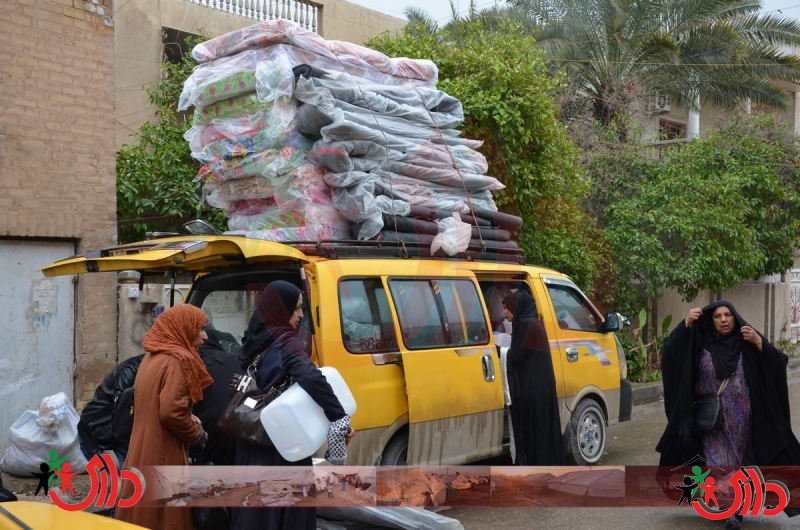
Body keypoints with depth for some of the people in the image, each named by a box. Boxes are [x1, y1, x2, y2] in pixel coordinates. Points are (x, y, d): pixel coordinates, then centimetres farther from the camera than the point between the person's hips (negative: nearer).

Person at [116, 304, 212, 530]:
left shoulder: (152, 357, 13)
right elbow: (171, 411, -23)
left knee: (142, 510, 13)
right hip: (163, 455, -9)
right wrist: (197, 435, -7)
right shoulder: (178, 360, -15)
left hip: (144, 452, 9)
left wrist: (189, 420, 11)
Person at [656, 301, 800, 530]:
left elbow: (779, 363, -8)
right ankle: (733, 510, 12)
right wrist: (686, 324, -22)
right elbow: (671, 352, -12)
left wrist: (759, 343, -22)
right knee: (721, 464, 0)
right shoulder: (701, 343, -2)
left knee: (745, 463, 11)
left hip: (744, 418, 1)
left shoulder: (748, 342, -1)